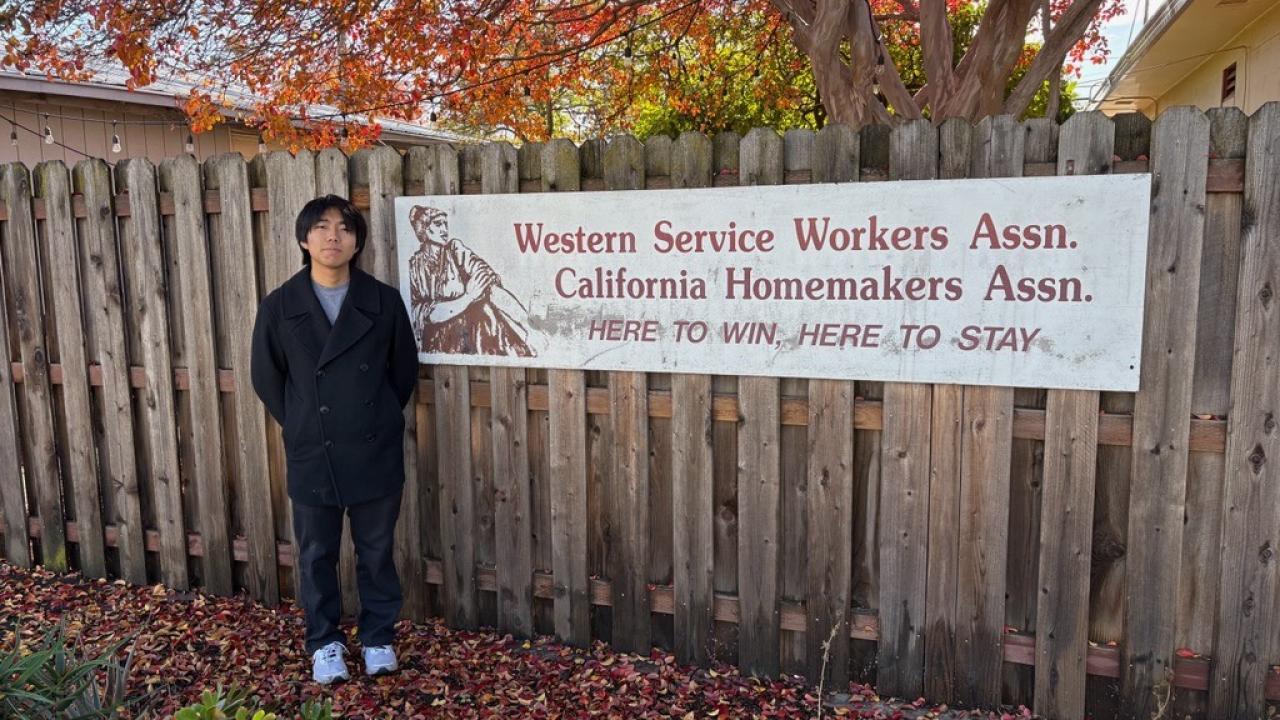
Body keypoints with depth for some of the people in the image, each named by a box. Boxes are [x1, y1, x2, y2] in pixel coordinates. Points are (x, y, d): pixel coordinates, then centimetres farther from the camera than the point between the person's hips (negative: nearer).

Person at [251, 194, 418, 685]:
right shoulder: (279, 306, -4)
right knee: (316, 555, 13)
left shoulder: (384, 301, -4)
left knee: (377, 552, 13)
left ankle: (378, 637, 31)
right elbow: (266, 377, 6)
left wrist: (380, 420, 6)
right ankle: (325, 642, 32)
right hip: (312, 456, 0)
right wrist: (299, 425, 5)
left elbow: (405, 370, 5)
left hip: (376, 453, 0)